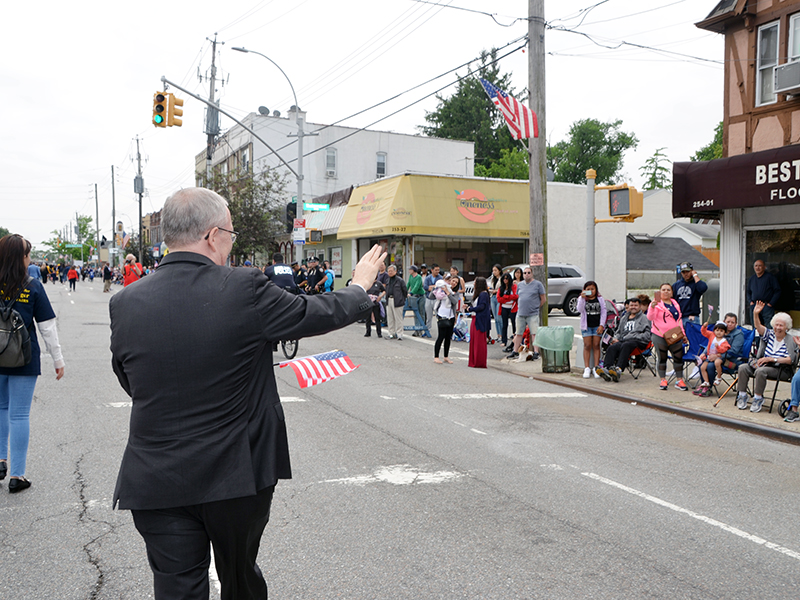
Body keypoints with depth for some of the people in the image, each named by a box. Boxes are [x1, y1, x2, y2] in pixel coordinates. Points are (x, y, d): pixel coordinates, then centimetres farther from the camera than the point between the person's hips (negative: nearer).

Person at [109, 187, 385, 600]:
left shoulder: (125, 304, -7)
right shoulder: (245, 290, -17)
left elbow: (129, 382, 7)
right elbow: (320, 314, -3)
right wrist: (360, 286, 17)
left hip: (157, 483, 2)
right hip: (238, 474, -1)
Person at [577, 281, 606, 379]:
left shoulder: (600, 299, 7)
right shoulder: (582, 299, 6)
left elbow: (604, 312, 4)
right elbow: (580, 310, -11)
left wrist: (601, 325, -4)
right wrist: (583, 298, -22)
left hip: (597, 326, 0)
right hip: (586, 326, 0)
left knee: (596, 345, -1)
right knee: (587, 346, -3)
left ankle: (596, 368, 3)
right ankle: (587, 368, -2)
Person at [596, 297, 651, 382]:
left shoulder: (644, 318, 15)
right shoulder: (624, 318, 32)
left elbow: (647, 335, 3)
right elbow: (618, 332, 34)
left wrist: (634, 337, -11)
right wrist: (615, 338, 11)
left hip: (638, 342, -4)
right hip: (623, 340, 5)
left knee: (625, 346, -39)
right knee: (612, 347, -29)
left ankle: (619, 369, -56)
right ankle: (606, 369, -50)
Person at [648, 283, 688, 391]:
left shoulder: (675, 304, 16)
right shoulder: (656, 303, -3)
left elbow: (679, 320, 23)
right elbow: (650, 317, -16)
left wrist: (683, 333, 19)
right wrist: (652, 307, -33)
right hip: (660, 336, -5)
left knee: (678, 357, 3)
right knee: (662, 358, 3)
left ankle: (679, 380, 12)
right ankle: (663, 380, 14)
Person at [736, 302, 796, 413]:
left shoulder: (790, 341, -2)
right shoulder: (770, 334, 11)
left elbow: (789, 360, -12)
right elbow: (758, 326, -4)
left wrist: (771, 359, -22)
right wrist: (755, 314, -22)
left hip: (778, 369, -5)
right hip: (762, 364, 5)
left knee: (761, 371, -36)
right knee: (743, 367, -21)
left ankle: (758, 399, -24)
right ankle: (742, 396, -13)